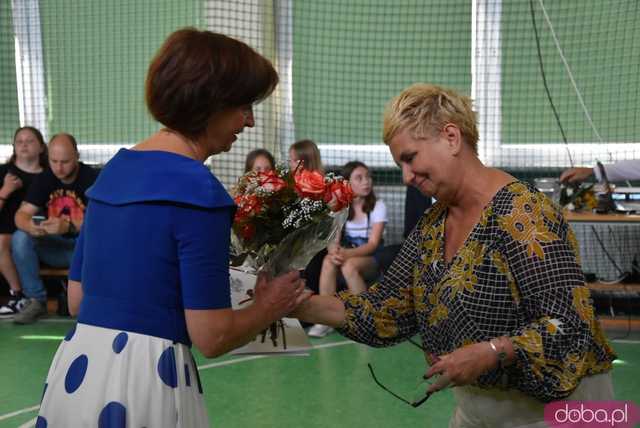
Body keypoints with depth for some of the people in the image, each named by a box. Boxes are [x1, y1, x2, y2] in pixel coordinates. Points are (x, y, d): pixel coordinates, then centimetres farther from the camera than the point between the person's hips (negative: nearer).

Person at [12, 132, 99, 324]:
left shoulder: (92, 179, -15)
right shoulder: (43, 179, 0)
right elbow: (21, 214, -6)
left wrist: (69, 227, -44)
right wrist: (29, 226, -32)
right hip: (56, 246, 4)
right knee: (20, 238, -21)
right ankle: (36, 300, -9)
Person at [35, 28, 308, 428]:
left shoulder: (115, 168, 7)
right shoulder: (198, 189, -17)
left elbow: (76, 298, 13)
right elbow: (211, 336, -16)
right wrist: (269, 307, 3)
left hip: (75, 372, 8)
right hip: (142, 381, -7)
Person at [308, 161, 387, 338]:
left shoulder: (378, 206, -6)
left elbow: (373, 243, -15)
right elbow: (333, 240, -7)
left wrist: (348, 253, -33)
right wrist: (335, 251, -33)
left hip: (371, 259, -3)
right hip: (348, 255, 3)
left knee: (349, 265, -36)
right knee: (329, 260, -31)